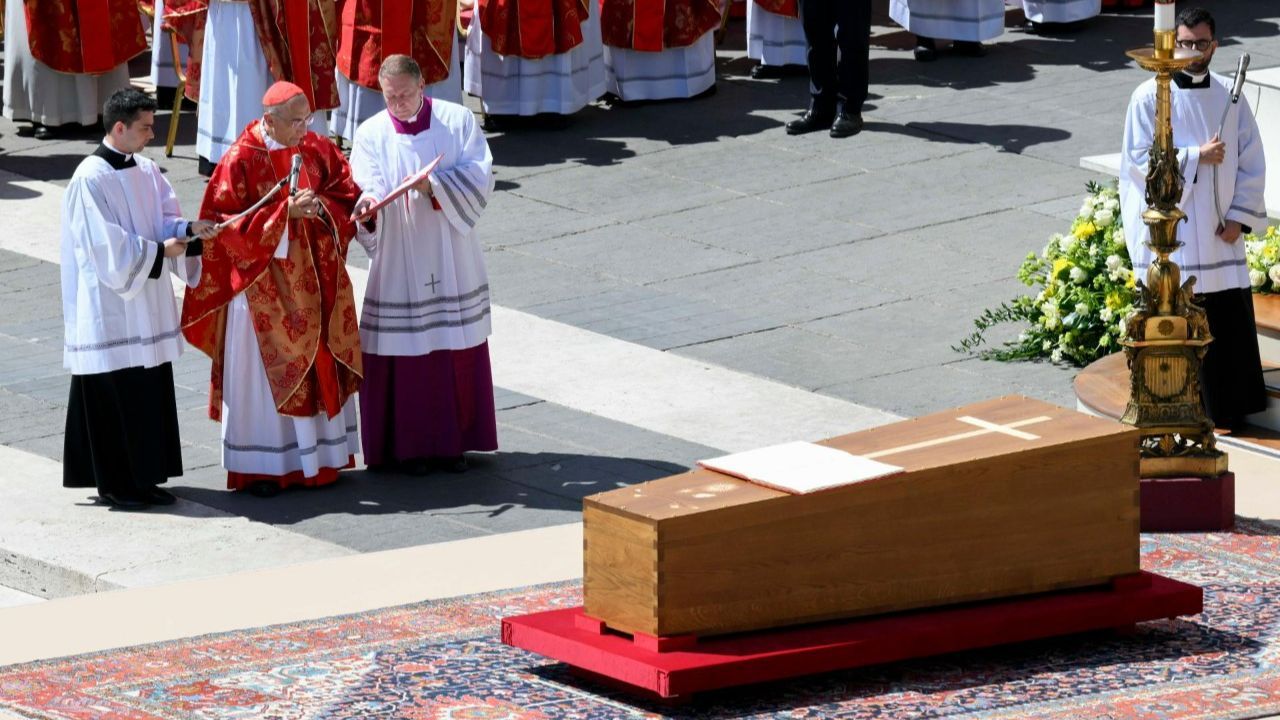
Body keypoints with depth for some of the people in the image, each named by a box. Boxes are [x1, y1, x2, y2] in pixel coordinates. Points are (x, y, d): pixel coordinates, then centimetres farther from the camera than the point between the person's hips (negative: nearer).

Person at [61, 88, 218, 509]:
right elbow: (105, 245, -18)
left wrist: (189, 230, -9)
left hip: (147, 304, 8)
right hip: (110, 304, -8)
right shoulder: (91, 178, -15)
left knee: (152, 390, 8)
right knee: (114, 392, -2)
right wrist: (159, 250, -15)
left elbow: (165, 220, 12)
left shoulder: (145, 171, 9)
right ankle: (113, 483, 7)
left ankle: (144, 478, 16)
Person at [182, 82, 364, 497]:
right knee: (263, 370, 0)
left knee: (321, 365, 9)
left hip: (315, 280, 5)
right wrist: (285, 212, -23)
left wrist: (321, 208, -17)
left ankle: (321, 454, 21)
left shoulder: (318, 150, 3)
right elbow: (226, 223, -15)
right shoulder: (241, 161, -12)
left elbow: (348, 198, 5)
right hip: (263, 285, -5)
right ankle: (260, 466, 7)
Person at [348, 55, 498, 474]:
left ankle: (453, 441, 17)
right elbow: (367, 187, -12)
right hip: (398, 263, -1)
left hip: (452, 262, 1)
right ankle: (407, 446, 8)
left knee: (457, 352, 6)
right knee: (404, 354, -1)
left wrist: (436, 186, -23)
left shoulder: (458, 121, 0)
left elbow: (480, 174, -9)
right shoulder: (371, 134, 0)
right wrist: (367, 202, -35)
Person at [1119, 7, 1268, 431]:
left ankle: (1228, 409, 12)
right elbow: (1139, 160, -9)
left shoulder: (1229, 98, 6)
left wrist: (1240, 217, -3)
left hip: (1219, 234, 3)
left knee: (1229, 316, 2)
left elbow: (1251, 161, 7)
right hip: (1168, 232, -3)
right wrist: (1197, 157, -15)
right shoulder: (1149, 98, -3)